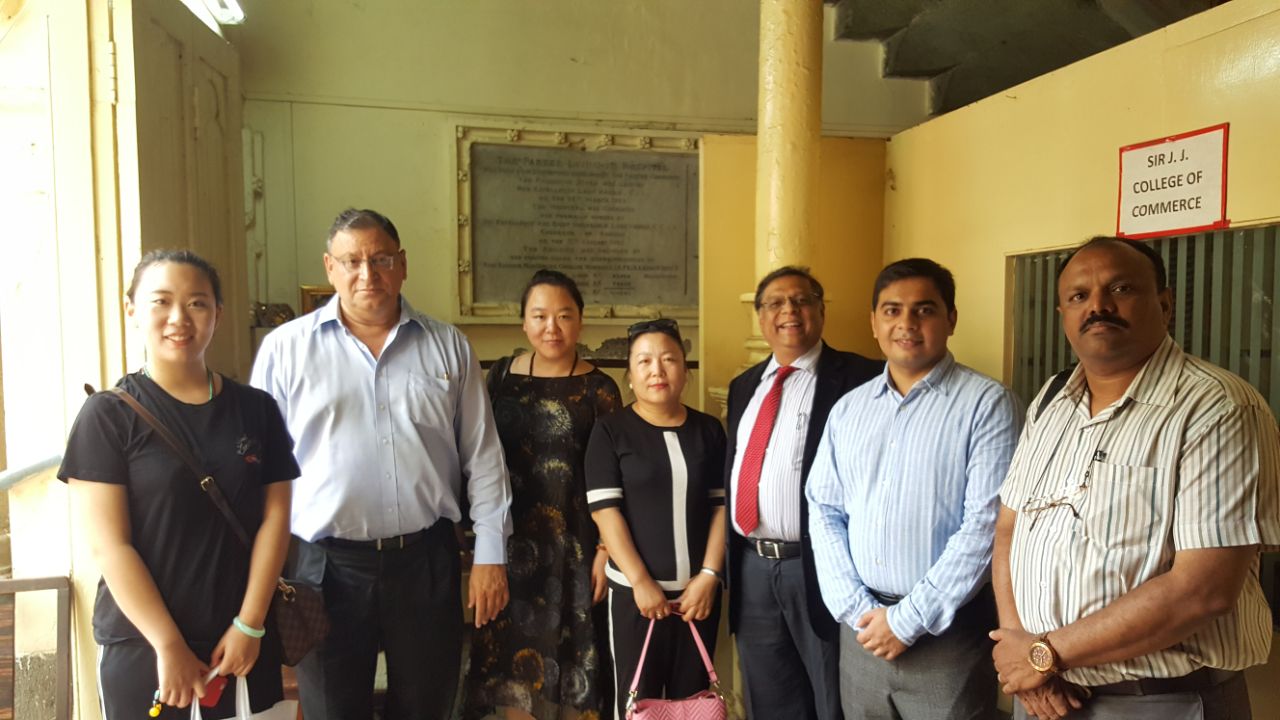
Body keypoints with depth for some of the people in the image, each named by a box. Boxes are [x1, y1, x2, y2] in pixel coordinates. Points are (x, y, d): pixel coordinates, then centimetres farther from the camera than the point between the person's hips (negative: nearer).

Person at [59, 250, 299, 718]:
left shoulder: (256, 409, 2)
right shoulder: (109, 414, -6)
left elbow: (274, 518, 0)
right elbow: (109, 546, -10)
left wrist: (249, 625, -7)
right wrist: (169, 645, -13)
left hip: (241, 641, 3)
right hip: (141, 647, -2)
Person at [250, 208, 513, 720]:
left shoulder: (448, 347, 4)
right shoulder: (285, 348, 0)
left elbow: (483, 458, 5)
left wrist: (490, 555, 1)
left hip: (427, 561, 2)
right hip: (326, 565, -1)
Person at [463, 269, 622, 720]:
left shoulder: (599, 389, -5)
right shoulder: (501, 376, 2)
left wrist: (606, 549, -8)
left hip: (573, 541, -2)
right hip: (511, 540, 3)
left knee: (569, 651, 8)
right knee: (511, 651, 12)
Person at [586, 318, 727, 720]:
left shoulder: (709, 430, 5)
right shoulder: (610, 431, -2)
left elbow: (722, 506, 4)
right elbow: (605, 510, -8)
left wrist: (709, 575, -5)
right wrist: (641, 581, -13)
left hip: (699, 588, 2)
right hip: (635, 590, -2)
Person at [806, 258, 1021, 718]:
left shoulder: (988, 404, -8)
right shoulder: (848, 409, 7)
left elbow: (985, 526, -14)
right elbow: (824, 512, 5)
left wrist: (909, 620, -14)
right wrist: (857, 608, -6)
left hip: (948, 633, -4)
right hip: (861, 629, 4)